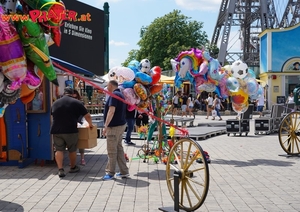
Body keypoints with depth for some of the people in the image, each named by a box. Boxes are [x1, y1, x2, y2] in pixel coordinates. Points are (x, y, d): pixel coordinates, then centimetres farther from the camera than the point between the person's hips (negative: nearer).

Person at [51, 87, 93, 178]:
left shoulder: (55, 103, 12)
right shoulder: (76, 103, 1)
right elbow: (87, 116, 2)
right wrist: (90, 124, 20)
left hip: (56, 130, 3)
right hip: (70, 130, -2)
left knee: (59, 150, 6)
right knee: (72, 150, 13)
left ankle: (60, 169, -5)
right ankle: (73, 167, 28)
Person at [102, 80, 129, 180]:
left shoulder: (114, 95, -14)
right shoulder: (121, 95, 17)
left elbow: (111, 111, -24)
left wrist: (106, 126, -24)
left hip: (114, 126, -10)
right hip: (121, 124, 10)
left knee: (111, 151, -3)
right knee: (119, 148, 13)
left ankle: (110, 173, 2)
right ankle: (124, 171, 16)